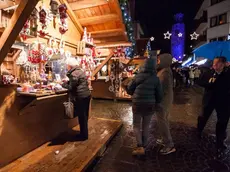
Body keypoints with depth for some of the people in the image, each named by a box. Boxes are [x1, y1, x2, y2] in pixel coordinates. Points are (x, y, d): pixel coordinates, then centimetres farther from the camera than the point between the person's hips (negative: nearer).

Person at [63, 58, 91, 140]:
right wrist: (67, 82, 15)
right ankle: (84, 134, 31)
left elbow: (71, 87, -16)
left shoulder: (73, 73, -14)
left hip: (81, 97, -10)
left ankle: (84, 135, 15)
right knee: (84, 116, 17)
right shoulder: (80, 71, 16)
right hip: (86, 95, 10)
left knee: (82, 116, 2)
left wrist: (64, 84, 0)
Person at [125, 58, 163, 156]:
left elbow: (129, 89, 1)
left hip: (137, 104, -1)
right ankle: (143, 146, 30)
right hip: (149, 105, 1)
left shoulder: (138, 76, -4)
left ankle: (140, 147, 4)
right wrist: (156, 102, 17)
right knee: (146, 126, 18)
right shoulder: (155, 78, -6)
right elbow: (159, 94, -3)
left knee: (136, 126, 14)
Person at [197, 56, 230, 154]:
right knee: (204, 117, 17)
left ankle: (220, 142, 28)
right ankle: (199, 131, 42)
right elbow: (200, 82, -3)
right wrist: (209, 83, -20)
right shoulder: (209, 72, -3)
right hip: (209, 99, 1)